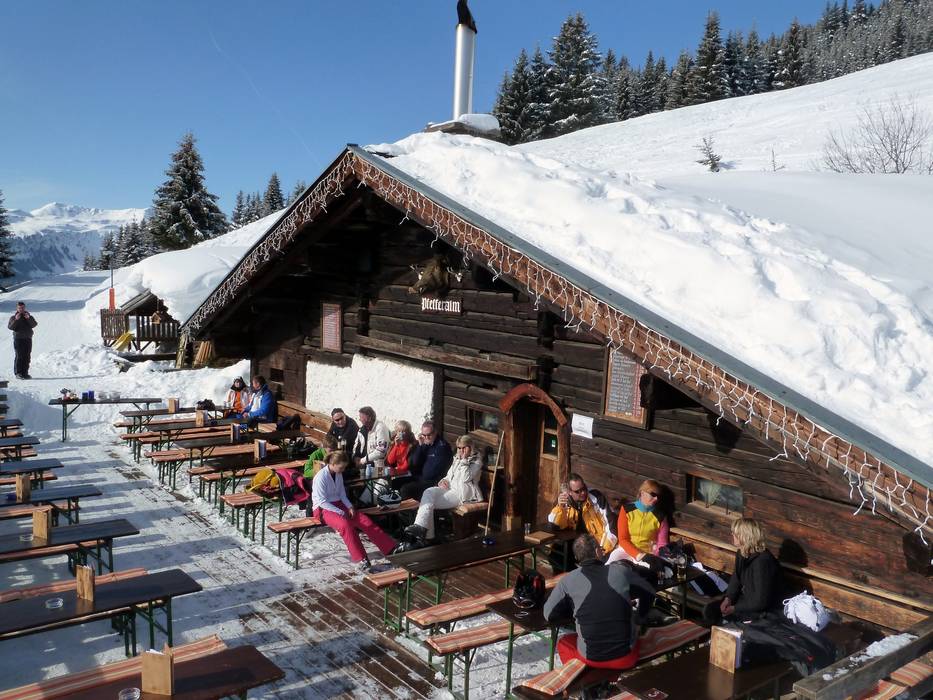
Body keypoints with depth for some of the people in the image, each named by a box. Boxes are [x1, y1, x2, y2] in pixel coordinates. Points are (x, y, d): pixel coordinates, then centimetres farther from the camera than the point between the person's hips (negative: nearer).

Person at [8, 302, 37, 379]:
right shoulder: (13, 317, 9)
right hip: (18, 339, -2)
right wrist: (16, 320, -18)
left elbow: (34, 325, -5)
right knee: (18, 356, -9)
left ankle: (25, 373, 7)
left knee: (27, 357, 2)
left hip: (28, 339, 2)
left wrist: (28, 318, -20)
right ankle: (18, 373, -8)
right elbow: (10, 327, -5)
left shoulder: (29, 317, 14)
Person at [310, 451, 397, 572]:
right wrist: (340, 512, -20)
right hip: (323, 509, -7)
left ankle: (392, 549, -17)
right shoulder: (321, 477, -17)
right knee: (345, 525, -36)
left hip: (339, 505, 7)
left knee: (366, 521, -14)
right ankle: (361, 560, -33)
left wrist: (349, 506, -5)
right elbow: (322, 501, -18)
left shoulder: (339, 475, 6)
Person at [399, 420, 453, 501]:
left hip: (434, 482, -8)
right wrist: (420, 446, -7)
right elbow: (414, 463, 2)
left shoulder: (442, 445, -10)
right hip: (420, 479, 8)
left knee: (406, 489, -21)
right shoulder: (423, 445, 11)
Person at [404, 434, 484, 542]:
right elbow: (449, 475, 27)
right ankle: (421, 527, -28)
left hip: (463, 494, -7)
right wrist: (444, 480, 4)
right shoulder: (457, 459, 21)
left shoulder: (476, 461, -2)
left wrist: (464, 459, -16)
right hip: (450, 488, 7)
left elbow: (465, 478, -17)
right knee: (428, 492, -22)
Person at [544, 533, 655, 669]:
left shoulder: (568, 580, -9)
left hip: (591, 658, 0)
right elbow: (649, 593, 13)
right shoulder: (621, 571, -4)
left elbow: (549, 614, 0)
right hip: (627, 658, 0)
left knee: (563, 642, 29)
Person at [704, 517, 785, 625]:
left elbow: (761, 601, -26)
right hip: (747, 598, 8)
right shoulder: (742, 553, -2)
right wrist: (728, 598, -6)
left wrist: (734, 608, -19)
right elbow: (736, 578, 11)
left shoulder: (762, 561, -30)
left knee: (722, 614, -18)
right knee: (710, 610, -3)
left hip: (764, 610, -8)